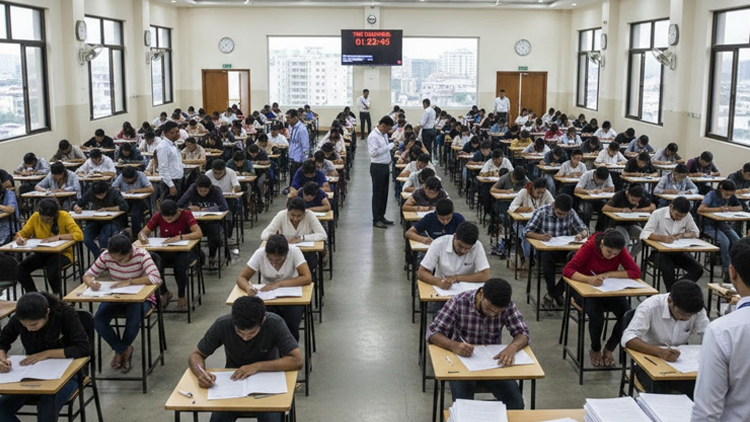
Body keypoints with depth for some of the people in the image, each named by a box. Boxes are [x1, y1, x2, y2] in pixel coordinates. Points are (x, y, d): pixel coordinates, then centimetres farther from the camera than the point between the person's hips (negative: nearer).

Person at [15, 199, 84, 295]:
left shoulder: (64, 217, -13)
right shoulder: (35, 217, -2)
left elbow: (79, 235, -23)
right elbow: (23, 233, 2)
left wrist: (58, 237, -33)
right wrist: (19, 238, -23)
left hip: (62, 253, -4)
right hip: (42, 254, 4)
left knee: (52, 268, -35)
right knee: (20, 269, -20)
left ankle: (58, 296, -9)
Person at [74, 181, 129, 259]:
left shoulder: (113, 192, -9)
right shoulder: (89, 192, -1)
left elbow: (124, 207, -19)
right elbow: (77, 205, 5)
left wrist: (106, 209, -20)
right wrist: (77, 208, -19)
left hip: (110, 222, -3)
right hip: (94, 222, 3)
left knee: (102, 238, -33)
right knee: (85, 239, -25)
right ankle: (99, 256, 0)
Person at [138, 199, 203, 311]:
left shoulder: (186, 214, -12)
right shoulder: (158, 216, -5)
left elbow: (199, 233, -24)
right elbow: (143, 232, -3)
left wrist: (179, 237, -37)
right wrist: (142, 236, -28)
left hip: (182, 251, -2)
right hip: (164, 252, 3)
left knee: (180, 265, -36)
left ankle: (181, 296, -5)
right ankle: (165, 293, 2)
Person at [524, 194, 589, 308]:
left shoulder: (571, 213, 0)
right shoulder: (542, 212, -8)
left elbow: (584, 228, 6)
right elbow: (526, 231, -13)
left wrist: (581, 235, -21)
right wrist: (540, 236, -35)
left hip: (565, 249, 3)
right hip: (546, 248, -3)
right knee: (546, 257, -39)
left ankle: (552, 295, -15)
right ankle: (556, 294, -15)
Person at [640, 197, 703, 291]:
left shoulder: (687, 216, -2)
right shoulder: (658, 214, -15)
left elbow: (695, 232, 6)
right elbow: (644, 234, -22)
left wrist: (682, 235, -17)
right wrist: (662, 238, -41)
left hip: (679, 251, 4)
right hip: (660, 251, -4)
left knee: (698, 269, -18)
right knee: (668, 269, -34)